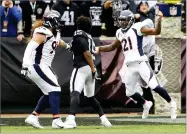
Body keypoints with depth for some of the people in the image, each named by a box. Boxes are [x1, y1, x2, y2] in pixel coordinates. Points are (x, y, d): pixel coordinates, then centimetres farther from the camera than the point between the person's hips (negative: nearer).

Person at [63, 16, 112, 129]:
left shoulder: (79, 36, -6)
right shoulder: (89, 37, 20)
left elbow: (87, 53, -15)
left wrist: (93, 68, -15)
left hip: (82, 68, -9)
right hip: (90, 69, 9)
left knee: (75, 93, -22)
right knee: (91, 96, 22)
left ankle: (71, 119, -41)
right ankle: (103, 119, 20)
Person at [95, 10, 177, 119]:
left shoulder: (137, 28, -6)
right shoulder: (120, 33, 15)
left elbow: (156, 32, -14)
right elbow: (112, 47, 30)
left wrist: (159, 20, -30)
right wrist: (100, 49, 17)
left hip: (140, 62, -7)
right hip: (130, 66, 7)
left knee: (154, 86, -16)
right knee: (130, 92, 10)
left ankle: (171, 104, 2)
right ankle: (146, 104, 35)